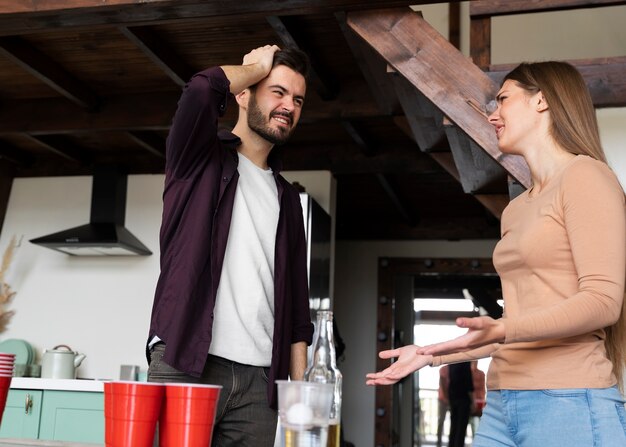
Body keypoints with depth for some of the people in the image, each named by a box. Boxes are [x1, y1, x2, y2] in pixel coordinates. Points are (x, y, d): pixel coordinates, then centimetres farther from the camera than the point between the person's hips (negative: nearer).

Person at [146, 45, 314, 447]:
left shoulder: (287, 198, 19)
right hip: (184, 363, -4)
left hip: (259, 378, 4)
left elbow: (296, 303, 16)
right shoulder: (200, 157, 7)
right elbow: (201, 90, -17)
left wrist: (299, 387, 8)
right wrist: (257, 66, 3)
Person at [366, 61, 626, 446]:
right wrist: (433, 355, 16)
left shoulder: (585, 176, -6)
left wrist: (500, 331, -28)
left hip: (571, 404, -7)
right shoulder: (515, 210, 18)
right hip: (502, 404, 7)